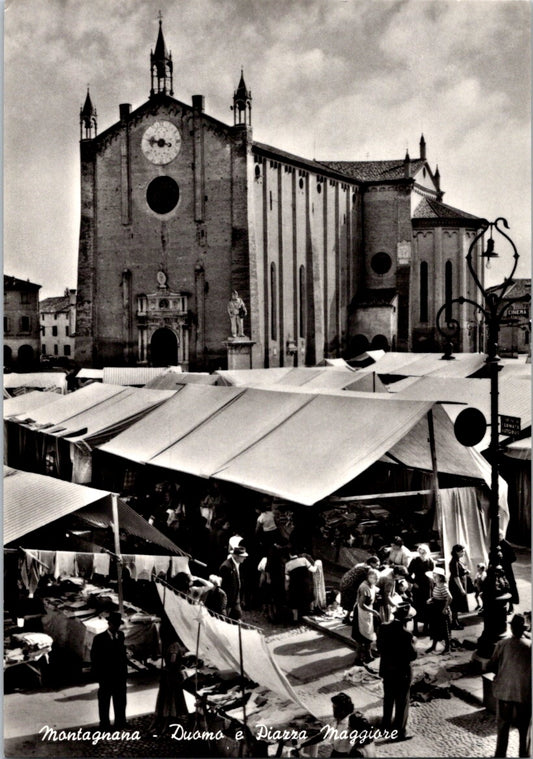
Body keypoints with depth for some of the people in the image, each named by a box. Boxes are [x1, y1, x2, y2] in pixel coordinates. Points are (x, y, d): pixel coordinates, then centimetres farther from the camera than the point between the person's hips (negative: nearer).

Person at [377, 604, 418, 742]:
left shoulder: (383, 628, -9)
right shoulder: (406, 635, -27)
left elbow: (379, 647, 2)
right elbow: (413, 655, -19)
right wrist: (412, 642, -5)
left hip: (386, 670, 6)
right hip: (402, 672, -6)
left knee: (388, 699, 24)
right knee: (402, 703, 10)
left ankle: (386, 725, 38)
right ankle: (400, 732, 18)